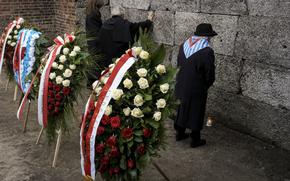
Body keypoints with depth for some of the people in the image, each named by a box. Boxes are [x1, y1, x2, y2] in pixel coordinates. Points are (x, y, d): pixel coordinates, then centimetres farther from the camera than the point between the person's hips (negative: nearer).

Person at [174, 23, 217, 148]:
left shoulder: (183, 46, -2)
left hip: (181, 86, 6)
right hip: (196, 90, -6)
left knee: (182, 109, 21)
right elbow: (210, 75, -15)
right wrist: (206, 86, 4)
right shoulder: (207, 52, -22)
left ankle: (180, 133, 36)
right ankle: (195, 140, 24)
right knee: (196, 113, 10)